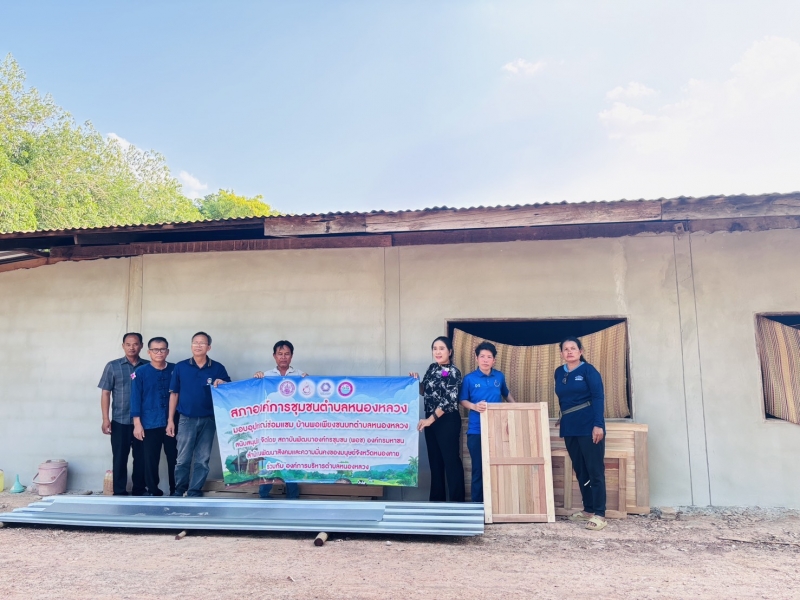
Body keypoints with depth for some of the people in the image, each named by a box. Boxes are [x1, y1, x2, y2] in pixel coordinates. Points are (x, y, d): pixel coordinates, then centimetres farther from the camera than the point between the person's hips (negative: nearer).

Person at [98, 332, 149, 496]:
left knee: (141, 458, 8)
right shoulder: (113, 366, 1)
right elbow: (105, 393, 1)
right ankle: (119, 493, 16)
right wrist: (105, 419, -5)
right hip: (120, 422, -1)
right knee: (120, 458, 6)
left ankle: (139, 491, 20)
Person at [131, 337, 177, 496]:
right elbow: (135, 399, -1)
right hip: (150, 425, -1)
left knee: (174, 458, 5)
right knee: (151, 460, 6)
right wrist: (137, 423, -6)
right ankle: (153, 491, 19)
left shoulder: (175, 370, 3)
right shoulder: (140, 372, 0)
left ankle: (176, 490, 18)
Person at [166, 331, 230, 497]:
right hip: (187, 419, 0)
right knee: (183, 459, 6)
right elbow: (174, 394, 4)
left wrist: (222, 385, -22)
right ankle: (179, 491, 22)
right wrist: (170, 420, 2)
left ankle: (195, 492, 19)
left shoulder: (218, 368, -1)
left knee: (202, 460, 8)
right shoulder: (180, 367, 0)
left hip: (208, 420, 0)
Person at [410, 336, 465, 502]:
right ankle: (436, 499, 22)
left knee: (451, 460, -3)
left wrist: (430, 419, -19)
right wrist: (416, 382, -3)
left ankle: (457, 501, 5)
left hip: (447, 421, -7)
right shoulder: (432, 368, 10)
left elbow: (449, 400, -16)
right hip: (430, 420, 7)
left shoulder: (453, 372, -10)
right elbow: (424, 391, 17)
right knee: (435, 460, 12)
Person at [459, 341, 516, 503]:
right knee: (478, 469, 4)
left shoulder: (499, 376, 5)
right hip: (476, 431, -2)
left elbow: (506, 394, 22)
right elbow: (463, 401, -2)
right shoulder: (469, 378, -4)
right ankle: (477, 504, 16)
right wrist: (474, 406, -20)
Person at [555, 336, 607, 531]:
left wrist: (598, 425, -18)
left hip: (589, 427, -6)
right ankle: (588, 510, 24)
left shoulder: (588, 370, -5)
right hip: (569, 428, 6)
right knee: (580, 471, 13)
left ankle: (600, 514, 1)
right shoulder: (559, 373, 11)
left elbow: (598, 397, -11)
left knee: (595, 470, -3)